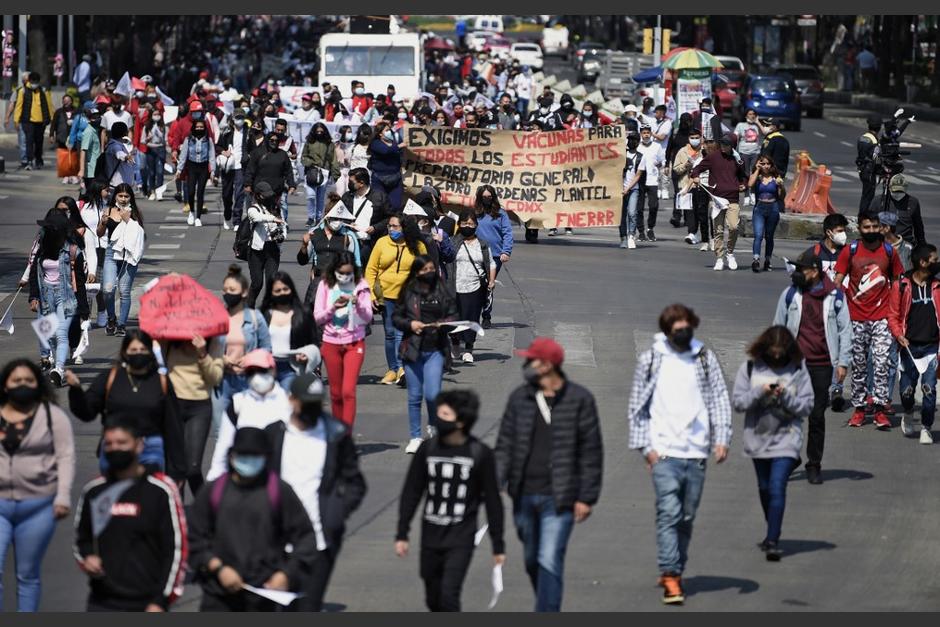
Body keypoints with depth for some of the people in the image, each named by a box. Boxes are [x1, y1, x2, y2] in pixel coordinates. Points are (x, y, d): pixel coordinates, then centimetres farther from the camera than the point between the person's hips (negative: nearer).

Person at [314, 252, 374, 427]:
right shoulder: (325, 286, -1)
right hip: (331, 342, 2)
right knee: (336, 393, 11)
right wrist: (333, 307, -20)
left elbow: (368, 318, -4)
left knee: (348, 391, -14)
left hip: (354, 343, -2)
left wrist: (358, 304, -24)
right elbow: (317, 317, -2)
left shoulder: (361, 286, -3)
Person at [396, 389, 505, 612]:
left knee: (448, 596, -16)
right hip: (430, 537, 4)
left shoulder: (481, 454, -7)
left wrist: (498, 545, 1)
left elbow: (492, 501, -1)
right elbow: (411, 493, 7)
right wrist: (402, 534, 4)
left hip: (460, 541, -4)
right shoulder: (427, 449, 0)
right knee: (433, 599, 12)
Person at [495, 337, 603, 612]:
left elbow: (591, 453, -3)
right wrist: (495, 485, -2)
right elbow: (505, 446, 9)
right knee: (532, 561, 15)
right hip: (524, 496, 5)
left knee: (550, 562, -11)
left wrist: (587, 497, -7)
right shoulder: (519, 398, 5)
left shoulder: (579, 400, -6)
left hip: (558, 498, -5)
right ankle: (549, 612, 34)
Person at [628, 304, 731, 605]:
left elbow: (720, 399, 8)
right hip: (664, 452, -3)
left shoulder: (705, 358, 7)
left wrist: (721, 438, -3)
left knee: (687, 517, 9)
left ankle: (675, 571, 22)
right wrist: (645, 446, -2)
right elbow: (638, 406, 6)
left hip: (696, 452, 3)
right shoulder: (650, 360, 3)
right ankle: (670, 577, -17)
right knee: (669, 512, -14)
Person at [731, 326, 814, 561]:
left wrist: (786, 397, -21)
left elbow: (806, 405, -5)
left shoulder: (797, 369, -5)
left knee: (777, 488, -15)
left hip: (786, 438, -3)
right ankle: (773, 533, 36)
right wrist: (759, 393, -21)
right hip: (758, 436, 3)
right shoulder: (750, 368, -2)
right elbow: (737, 401, -5)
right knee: (765, 488, 16)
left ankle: (773, 541, -15)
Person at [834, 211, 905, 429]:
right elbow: (837, 282, 2)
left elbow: (896, 281, 13)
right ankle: (858, 409, 15)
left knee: (881, 362, -10)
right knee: (858, 365, 7)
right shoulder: (850, 251, 0)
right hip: (856, 317, 0)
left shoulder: (889, 252, 4)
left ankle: (880, 409, -10)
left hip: (882, 317, 0)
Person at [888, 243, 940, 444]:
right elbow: (893, 316, 0)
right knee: (906, 390, 5)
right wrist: (899, 335, -16)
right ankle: (908, 415, 37)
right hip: (910, 346, -1)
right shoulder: (901, 286, -4)